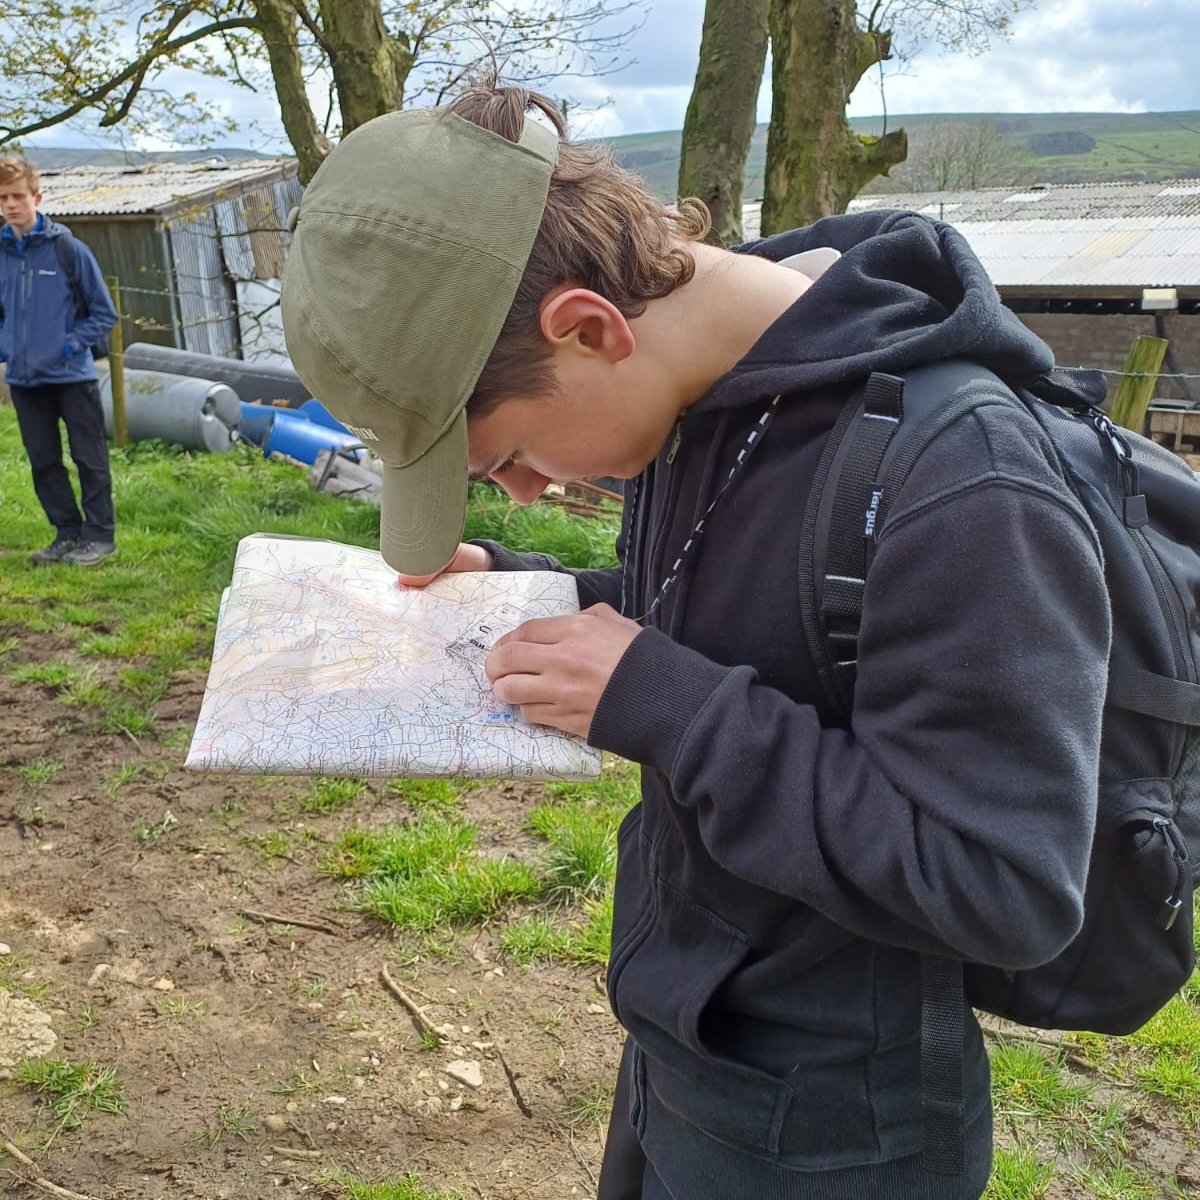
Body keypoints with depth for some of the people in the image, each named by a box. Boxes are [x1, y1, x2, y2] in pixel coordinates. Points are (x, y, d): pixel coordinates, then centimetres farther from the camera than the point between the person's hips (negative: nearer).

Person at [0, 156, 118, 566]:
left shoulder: (68, 249, -9)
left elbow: (103, 313, -5)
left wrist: (72, 344, -14)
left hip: (73, 376, -4)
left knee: (89, 458, 4)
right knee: (44, 464, 11)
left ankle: (98, 535, 14)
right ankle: (68, 533, 22)